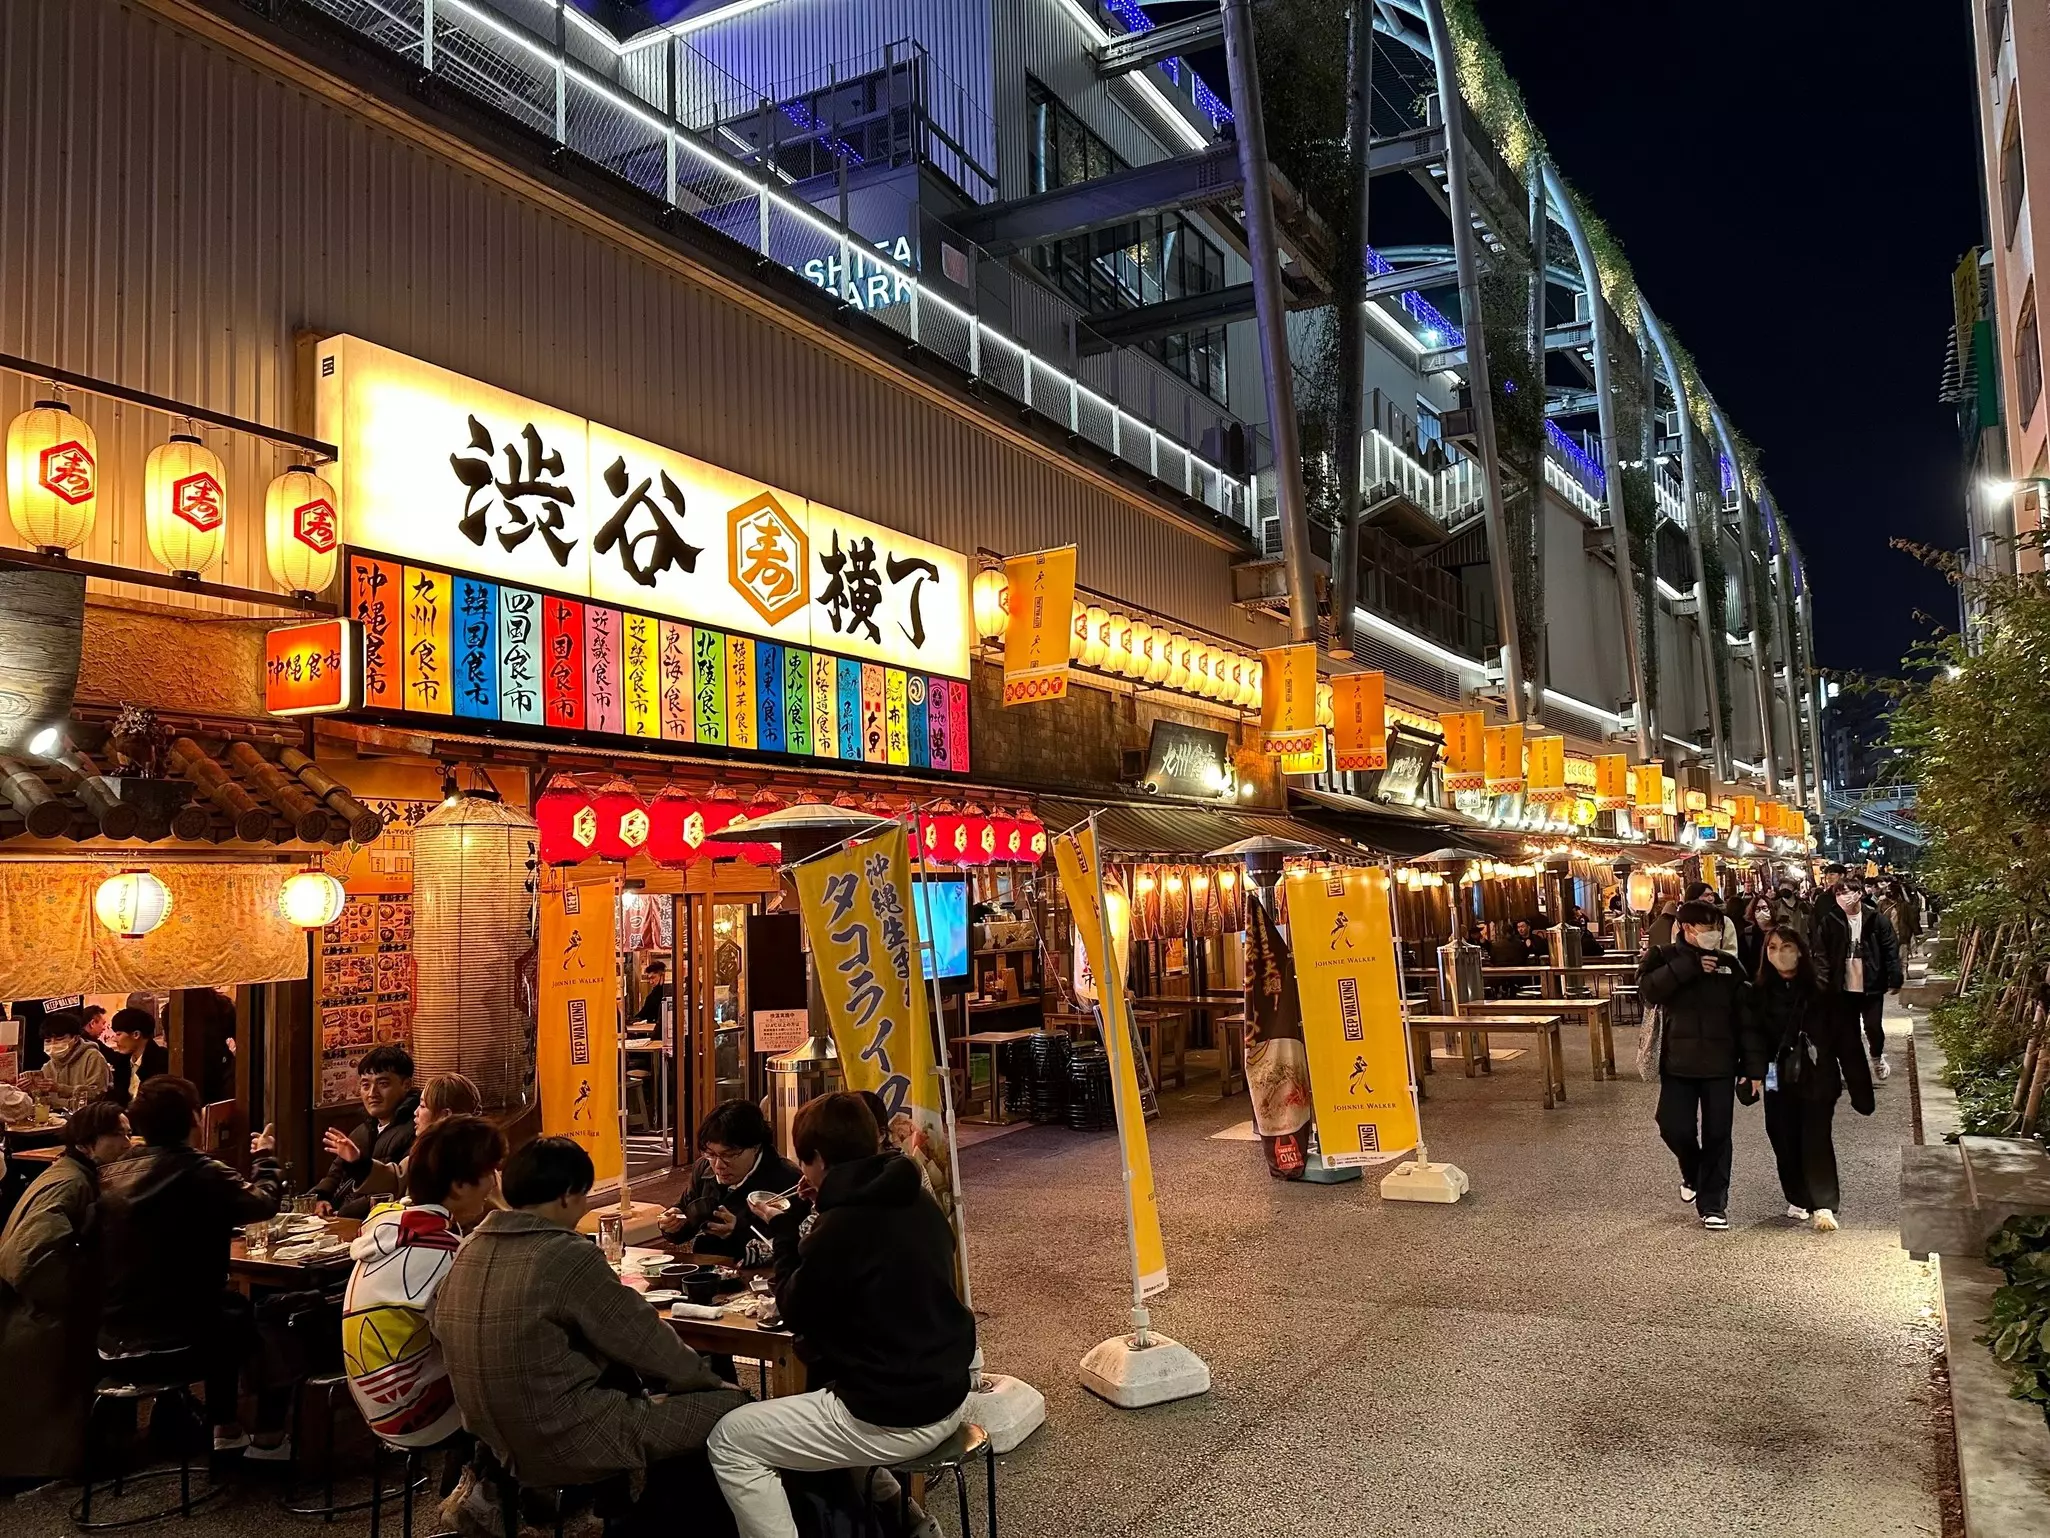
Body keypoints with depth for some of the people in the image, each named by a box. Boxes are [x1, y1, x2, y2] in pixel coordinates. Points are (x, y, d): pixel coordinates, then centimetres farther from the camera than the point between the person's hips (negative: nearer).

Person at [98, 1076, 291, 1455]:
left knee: (232, 1306, 30)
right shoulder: (203, 1172, -18)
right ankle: (269, 1440, 24)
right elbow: (265, 1203, -3)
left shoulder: (114, 1174, -1)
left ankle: (226, 1430, 38)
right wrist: (264, 1158, 14)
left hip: (114, 1335, 7)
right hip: (175, 1340, -7)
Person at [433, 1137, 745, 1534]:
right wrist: (707, 1379, 4)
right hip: (568, 1443, -9)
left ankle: (644, 1519, 32)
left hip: (502, 1441, 9)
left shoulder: (470, 1250, 2)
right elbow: (646, 1341, -13)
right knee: (733, 1409, 0)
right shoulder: (566, 1255, -21)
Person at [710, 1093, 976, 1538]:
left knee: (730, 1442, 2)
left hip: (893, 1417, -9)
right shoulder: (920, 1203, 4)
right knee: (808, 1397, 33)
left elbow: (796, 1314, -5)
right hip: (948, 1394, 9)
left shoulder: (840, 1226, -21)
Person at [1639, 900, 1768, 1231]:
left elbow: (1747, 1018, 3)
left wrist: (1754, 1066, -4)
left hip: (1720, 1064, 1)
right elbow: (1649, 989, -22)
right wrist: (1689, 966, -23)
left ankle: (1712, 1203, 15)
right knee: (1675, 1128, -4)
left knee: (1717, 1135, 3)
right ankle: (1692, 1171, 28)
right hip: (1678, 1063, -1)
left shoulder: (1728, 964, 4)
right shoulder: (1664, 958, -1)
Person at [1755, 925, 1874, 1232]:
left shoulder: (1821, 990, -6)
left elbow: (1846, 1038, -6)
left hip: (1817, 1077, -3)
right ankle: (1798, 1199, 27)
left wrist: (1859, 1088, -8)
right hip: (1779, 1078, 3)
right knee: (1785, 1141, 8)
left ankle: (1824, 1206, -2)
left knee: (1816, 1139, -9)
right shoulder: (1762, 991, 1)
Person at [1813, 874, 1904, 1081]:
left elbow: (1891, 949, -3)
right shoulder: (1829, 921, -4)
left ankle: (1878, 1058, 31)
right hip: (1844, 987, 1)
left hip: (1871, 985, -1)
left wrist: (1895, 979, -6)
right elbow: (1821, 955, -2)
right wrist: (1822, 983, -9)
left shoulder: (1875, 918, -6)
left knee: (1873, 1026, 3)